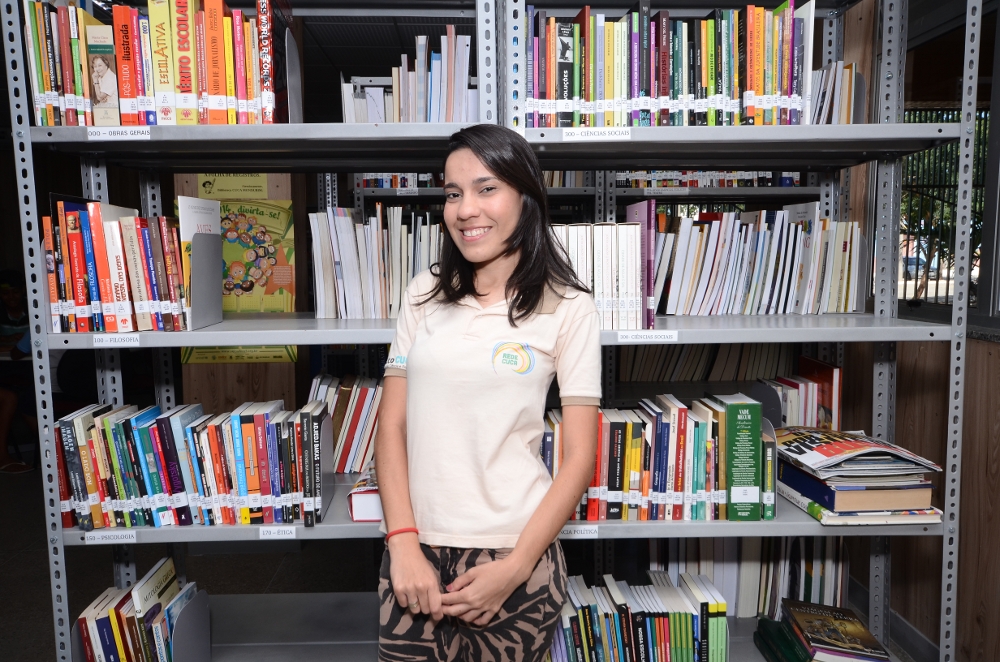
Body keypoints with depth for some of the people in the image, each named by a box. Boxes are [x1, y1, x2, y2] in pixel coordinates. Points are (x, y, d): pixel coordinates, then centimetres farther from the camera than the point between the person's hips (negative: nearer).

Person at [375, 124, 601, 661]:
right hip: (416, 552, 3)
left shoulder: (568, 309, -5)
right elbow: (391, 425, 3)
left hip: (514, 556, -2)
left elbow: (579, 458, -5)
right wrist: (403, 544, -6)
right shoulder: (425, 295, 4)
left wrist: (514, 569, -11)